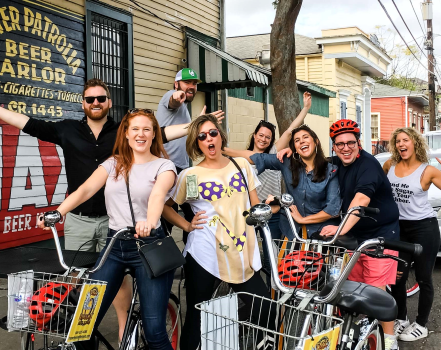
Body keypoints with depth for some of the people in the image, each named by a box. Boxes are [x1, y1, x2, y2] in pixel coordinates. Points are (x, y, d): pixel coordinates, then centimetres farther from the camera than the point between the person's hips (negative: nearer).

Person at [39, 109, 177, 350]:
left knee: (154, 330, -5)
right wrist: (58, 212, -23)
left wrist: (149, 222, -44)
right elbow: (85, 189, -5)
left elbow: (158, 194, -23)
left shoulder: (163, 166, -1)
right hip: (114, 245, 4)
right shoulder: (113, 164, 10)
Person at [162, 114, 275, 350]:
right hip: (204, 255, -3)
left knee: (266, 311, 2)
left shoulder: (241, 165, 9)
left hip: (243, 253, 3)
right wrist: (187, 225, -5)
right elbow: (164, 206, 5)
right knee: (196, 317, 5)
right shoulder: (190, 175, -1)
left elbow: (255, 206, 14)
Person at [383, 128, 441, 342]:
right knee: (396, 276, 8)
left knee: (423, 278, 6)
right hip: (399, 228, 4)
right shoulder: (390, 165, 3)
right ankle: (401, 319, 28)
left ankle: (421, 325, 21)